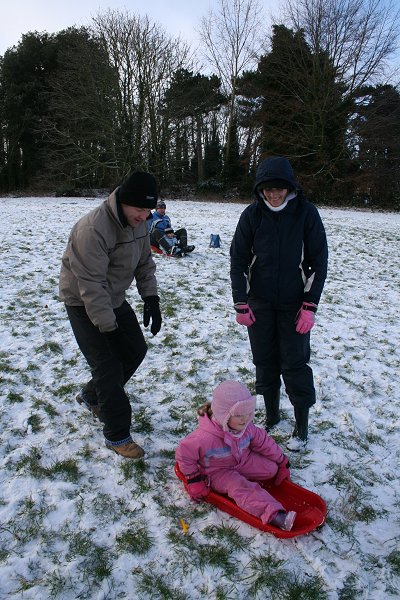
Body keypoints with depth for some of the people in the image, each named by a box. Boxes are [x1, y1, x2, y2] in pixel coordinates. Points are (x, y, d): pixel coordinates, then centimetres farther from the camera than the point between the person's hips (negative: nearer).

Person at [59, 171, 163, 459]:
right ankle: (117, 435, 8)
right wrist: (107, 327, -27)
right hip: (84, 303, -8)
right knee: (108, 365, -8)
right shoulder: (93, 229, -31)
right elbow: (91, 284, -31)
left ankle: (92, 396, 33)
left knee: (135, 350, 12)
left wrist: (151, 298, -5)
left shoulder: (138, 222, -4)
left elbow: (145, 263, 6)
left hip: (114, 299, 8)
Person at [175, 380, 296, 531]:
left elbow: (264, 442, 1)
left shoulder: (247, 427, -15)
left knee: (272, 468, -8)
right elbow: (184, 453, -24)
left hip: (243, 461, 7)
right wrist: (194, 481, -17)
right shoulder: (206, 438, -34)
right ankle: (274, 515, -46)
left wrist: (282, 462, 7)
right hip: (217, 472, -6)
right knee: (240, 487, -33)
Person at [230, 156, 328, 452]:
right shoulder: (252, 214, -6)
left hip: (295, 304, -2)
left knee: (295, 364, 1)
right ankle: (272, 414, 31)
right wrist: (241, 303, -6)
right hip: (260, 303, 2)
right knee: (265, 361, 11)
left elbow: (319, 261, -5)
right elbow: (238, 259, -1)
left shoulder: (306, 212, -9)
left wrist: (310, 306, -11)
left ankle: (302, 425, 19)